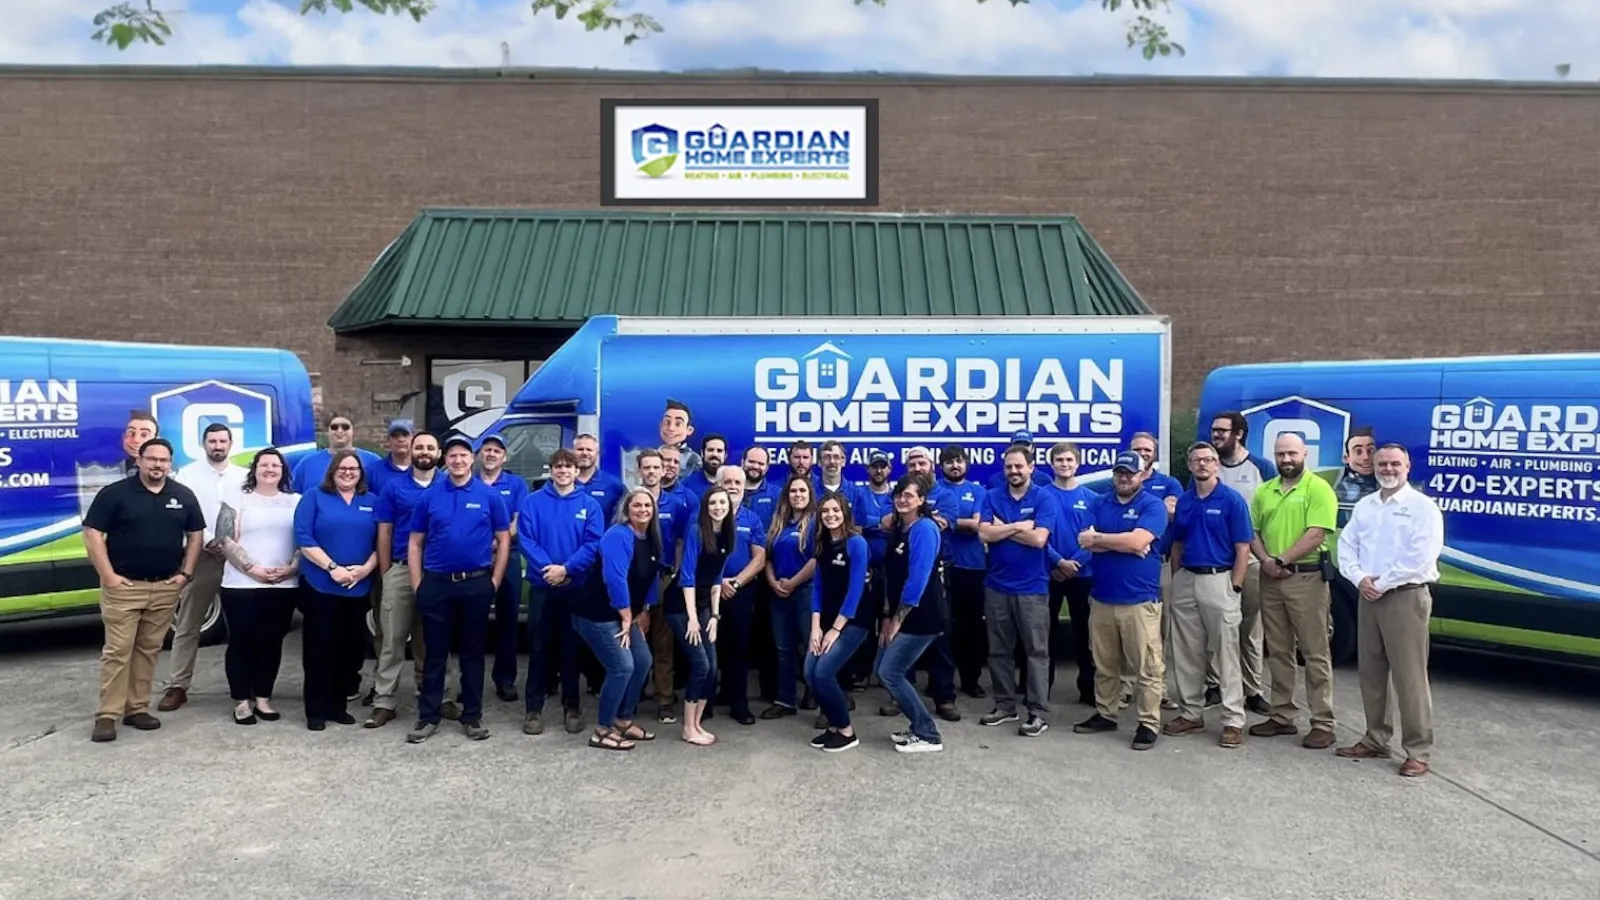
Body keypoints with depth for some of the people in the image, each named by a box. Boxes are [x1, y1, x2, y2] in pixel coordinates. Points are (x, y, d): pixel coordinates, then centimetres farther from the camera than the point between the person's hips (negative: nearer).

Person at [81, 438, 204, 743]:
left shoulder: (183, 496, 7)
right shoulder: (115, 493, -5)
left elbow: (195, 534, 14)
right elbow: (92, 533, -6)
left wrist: (186, 573, 5)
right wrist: (107, 575, -12)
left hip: (165, 587, 4)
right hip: (124, 586, -4)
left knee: (149, 650, 9)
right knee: (118, 650, -5)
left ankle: (137, 709, 17)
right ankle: (107, 715, -1)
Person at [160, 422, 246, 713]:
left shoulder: (244, 476, 8)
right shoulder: (187, 474, 2)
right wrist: (208, 541, -16)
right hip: (200, 556, -1)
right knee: (187, 627, 3)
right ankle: (177, 687, 9)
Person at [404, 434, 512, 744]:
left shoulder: (490, 496, 0)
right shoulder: (429, 497, 4)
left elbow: (503, 541, 3)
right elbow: (415, 543, 7)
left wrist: (494, 582, -2)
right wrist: (417, 585, 1)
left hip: (476, 584, -1)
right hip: (436, 584, 1)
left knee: (472, 652, 8)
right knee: (434, 653, 7)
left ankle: (472, 716, 17)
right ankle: (428, 717, 16)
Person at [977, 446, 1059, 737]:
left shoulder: (1044, 497, -5)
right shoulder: (992, 497, 5)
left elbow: (1038, 538, -17)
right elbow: (984, 533, -8)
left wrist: (1003, 528, -8)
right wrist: (1020, 526, -13)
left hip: (1032, 587, -4)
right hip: (996, 585, 4)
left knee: (1036, 650, 1)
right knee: (999, 650, 11)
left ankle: (1038, 712, 5)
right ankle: (1004, 705, 22)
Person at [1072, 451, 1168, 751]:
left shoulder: (1153, 505, -4)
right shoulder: (1098, 504, 9)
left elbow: (1138, 541, -19)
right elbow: (1084, 541, -4)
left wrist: (1098, 539, -8)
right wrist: (1123, 543, -13)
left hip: (1140, 600, -4)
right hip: (1101, 598, 5)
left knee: (1146, 667, 1)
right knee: (1104, 664, 15)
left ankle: (1148, 723, 9)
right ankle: (1104, 714, 27)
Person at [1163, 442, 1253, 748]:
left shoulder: (1232, 500, -5)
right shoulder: (1183, 501, 9)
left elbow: (1242, 548, -7)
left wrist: (1235, 588, -11)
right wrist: (1175, 581, 9)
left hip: (1218, 580, -5)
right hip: (1186, 581, 5)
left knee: (1225, 653, -2)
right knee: (1187, 653, 10)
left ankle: (1234, 720, 4)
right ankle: (1191, 713, 20)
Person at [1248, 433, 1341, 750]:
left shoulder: (1318, 489, -6)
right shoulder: (1264, 492, 12)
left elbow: (1316, 535, -15)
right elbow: (1253, 531, 10)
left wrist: (1282, 560, -14)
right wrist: (1266, 560, -7)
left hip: (1306, 577, -6)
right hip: (1270, 579, 6)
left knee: (1315, 653, -1)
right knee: (1278, 652, 11)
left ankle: (1323, 724, 3)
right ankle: (1282, 716, 20)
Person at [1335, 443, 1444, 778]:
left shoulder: (1423, 506, -6)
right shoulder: (1364, 506, 14)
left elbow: (1420, 557, -16)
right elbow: (1346, 546, 9)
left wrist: (1382, 584, -15)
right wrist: (1360, 579, -8)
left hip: (1406, 597, -6)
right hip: (1367, 597, 7)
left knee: (1409, 677, -6)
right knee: (1371, 673, 12)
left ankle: (1418, 752, 1)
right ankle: (1375, 740, 22)